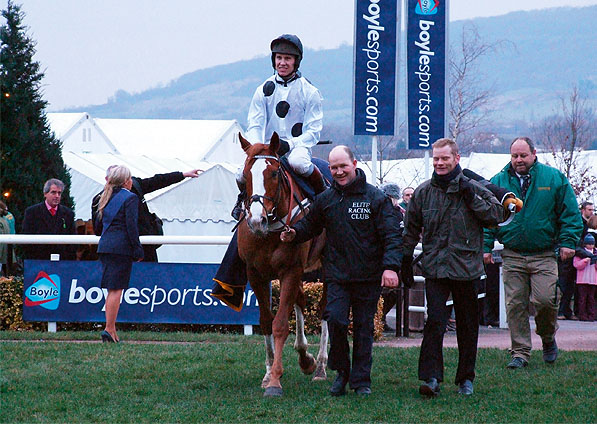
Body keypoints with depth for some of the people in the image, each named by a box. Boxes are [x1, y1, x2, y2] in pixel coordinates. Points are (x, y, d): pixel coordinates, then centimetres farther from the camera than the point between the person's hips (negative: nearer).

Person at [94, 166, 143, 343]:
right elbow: (131, 226, -13)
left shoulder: (107, 198, 16)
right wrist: (138, 250, -10)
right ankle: (109, 329, -9)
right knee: (116, 289, -6)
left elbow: (97, 227, 20)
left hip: (104, 246, 7)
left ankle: (111, 329, 12)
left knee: (111, 290, 11)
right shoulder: (130, 198, -6)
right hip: (121, 247, -7)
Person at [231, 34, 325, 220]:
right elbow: (254, 125, 5)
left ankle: (323, 193, -11)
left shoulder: (309, 91, 1)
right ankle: (243, 198, 15)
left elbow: (314, 130, -2)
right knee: (242, 175, -23)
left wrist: (290, 144, -18)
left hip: (297, 146, -3)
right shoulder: (264, 90, 8)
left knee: (298, 162, -40)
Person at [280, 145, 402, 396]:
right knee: (335, 320, -14)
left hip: (368, 276, -2)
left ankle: (361, 380, 14)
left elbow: (392, 234, -5)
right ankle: (341, 371, 7)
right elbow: (311, 225, 22)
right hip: (337, 275, 2)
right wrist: (294, 234, 0)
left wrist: (391, 266, -17)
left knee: (363, 326, 5)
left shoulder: (375, 197, -2)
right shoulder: (325, 200, 7)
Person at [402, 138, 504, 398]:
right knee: (435, 321, -12)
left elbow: (497, 216, -5)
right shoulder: (423, 193, 7)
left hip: (467, 268, 0)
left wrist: (472, 198, -12)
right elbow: (411, 230, 14)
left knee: (467, 325, 8)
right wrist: (406, 261, 11)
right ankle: (431, 378, -13)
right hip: (435, 267, 0)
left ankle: (466, 379, 19)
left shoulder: (473, 189, 1)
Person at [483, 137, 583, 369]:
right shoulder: (498, 182, 8)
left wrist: (568, 242, -1)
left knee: (545, 299, -12)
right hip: (512, 257, 2)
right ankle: (520, 352, 8)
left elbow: (570, 213, 7)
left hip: (544, 256, -2)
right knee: (515, 305, 0)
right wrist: (486, 247, 5)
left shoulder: (554, 178, 4)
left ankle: (548, 339, 15)